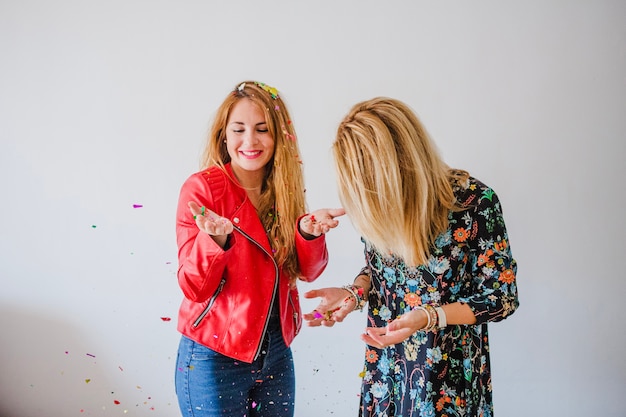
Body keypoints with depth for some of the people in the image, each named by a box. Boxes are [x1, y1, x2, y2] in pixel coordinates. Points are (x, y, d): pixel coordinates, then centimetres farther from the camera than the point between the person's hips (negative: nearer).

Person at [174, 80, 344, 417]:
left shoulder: (284, 190, 1)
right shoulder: (202, 188, -13)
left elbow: (308, 271, -1)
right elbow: (194, 287, -15)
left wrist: (309, 232, -20)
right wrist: (215, 238, -33)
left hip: (277, 352, 5)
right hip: (215, 358, -4)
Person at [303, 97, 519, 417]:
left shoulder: (475, 201, -23)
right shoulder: (379, 202, -10)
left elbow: (502, 297, -14)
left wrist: (428, 317, -26)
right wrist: (353, 293, -12)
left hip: (450, 370, -4)